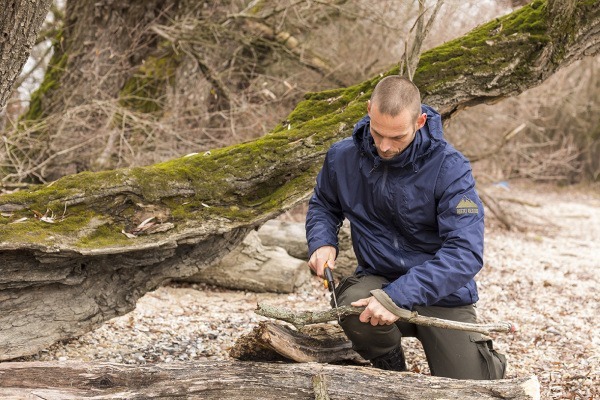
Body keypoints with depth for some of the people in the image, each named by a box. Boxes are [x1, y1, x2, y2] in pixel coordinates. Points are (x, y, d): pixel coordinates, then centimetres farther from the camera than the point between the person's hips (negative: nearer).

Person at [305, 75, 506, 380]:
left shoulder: (449, 168, -20)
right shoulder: (343, 156, -7)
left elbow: (465, 252, -27)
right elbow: (323, 205, 15)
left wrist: (398, 296, -36)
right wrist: (322, 243, -8)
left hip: (441, 294, -2)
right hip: (377, 277, 2)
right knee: (353, 309, -34)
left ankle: (485, 360, 31)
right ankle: (390, 371, 1)